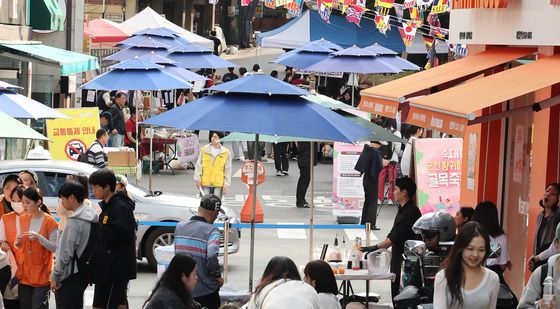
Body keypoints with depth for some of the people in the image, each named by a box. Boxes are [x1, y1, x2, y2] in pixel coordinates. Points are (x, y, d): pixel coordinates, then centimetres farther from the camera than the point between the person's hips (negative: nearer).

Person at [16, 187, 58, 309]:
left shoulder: (49, 222, -9)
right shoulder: (22, 219, 7)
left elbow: (55, 248, -12)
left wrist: (39, 237, -24)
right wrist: (17, 243, -8)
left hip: (42, 275, -5)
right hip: (24, 273, 5)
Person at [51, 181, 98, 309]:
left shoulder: (75, 221, -19)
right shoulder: (92, 217, 7)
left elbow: (66, 252, -19)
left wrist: (55, 276, -11)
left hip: (70, 276, -9)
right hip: (83, 272, 9)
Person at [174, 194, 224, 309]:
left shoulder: (179, 227, 3)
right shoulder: (211, 231, -16)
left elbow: (176, 252, 11)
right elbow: (212, 257, -28)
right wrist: (218, 276, -12)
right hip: (206, 291, -5)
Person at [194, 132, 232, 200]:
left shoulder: (226, 153, 2)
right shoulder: (204, 149, 4)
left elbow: (228, 170, 4)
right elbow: (198, 165, 7)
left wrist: (226, 185, 0)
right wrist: (197, 178, -1)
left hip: (219, 184, -1)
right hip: (205, 183, 1)